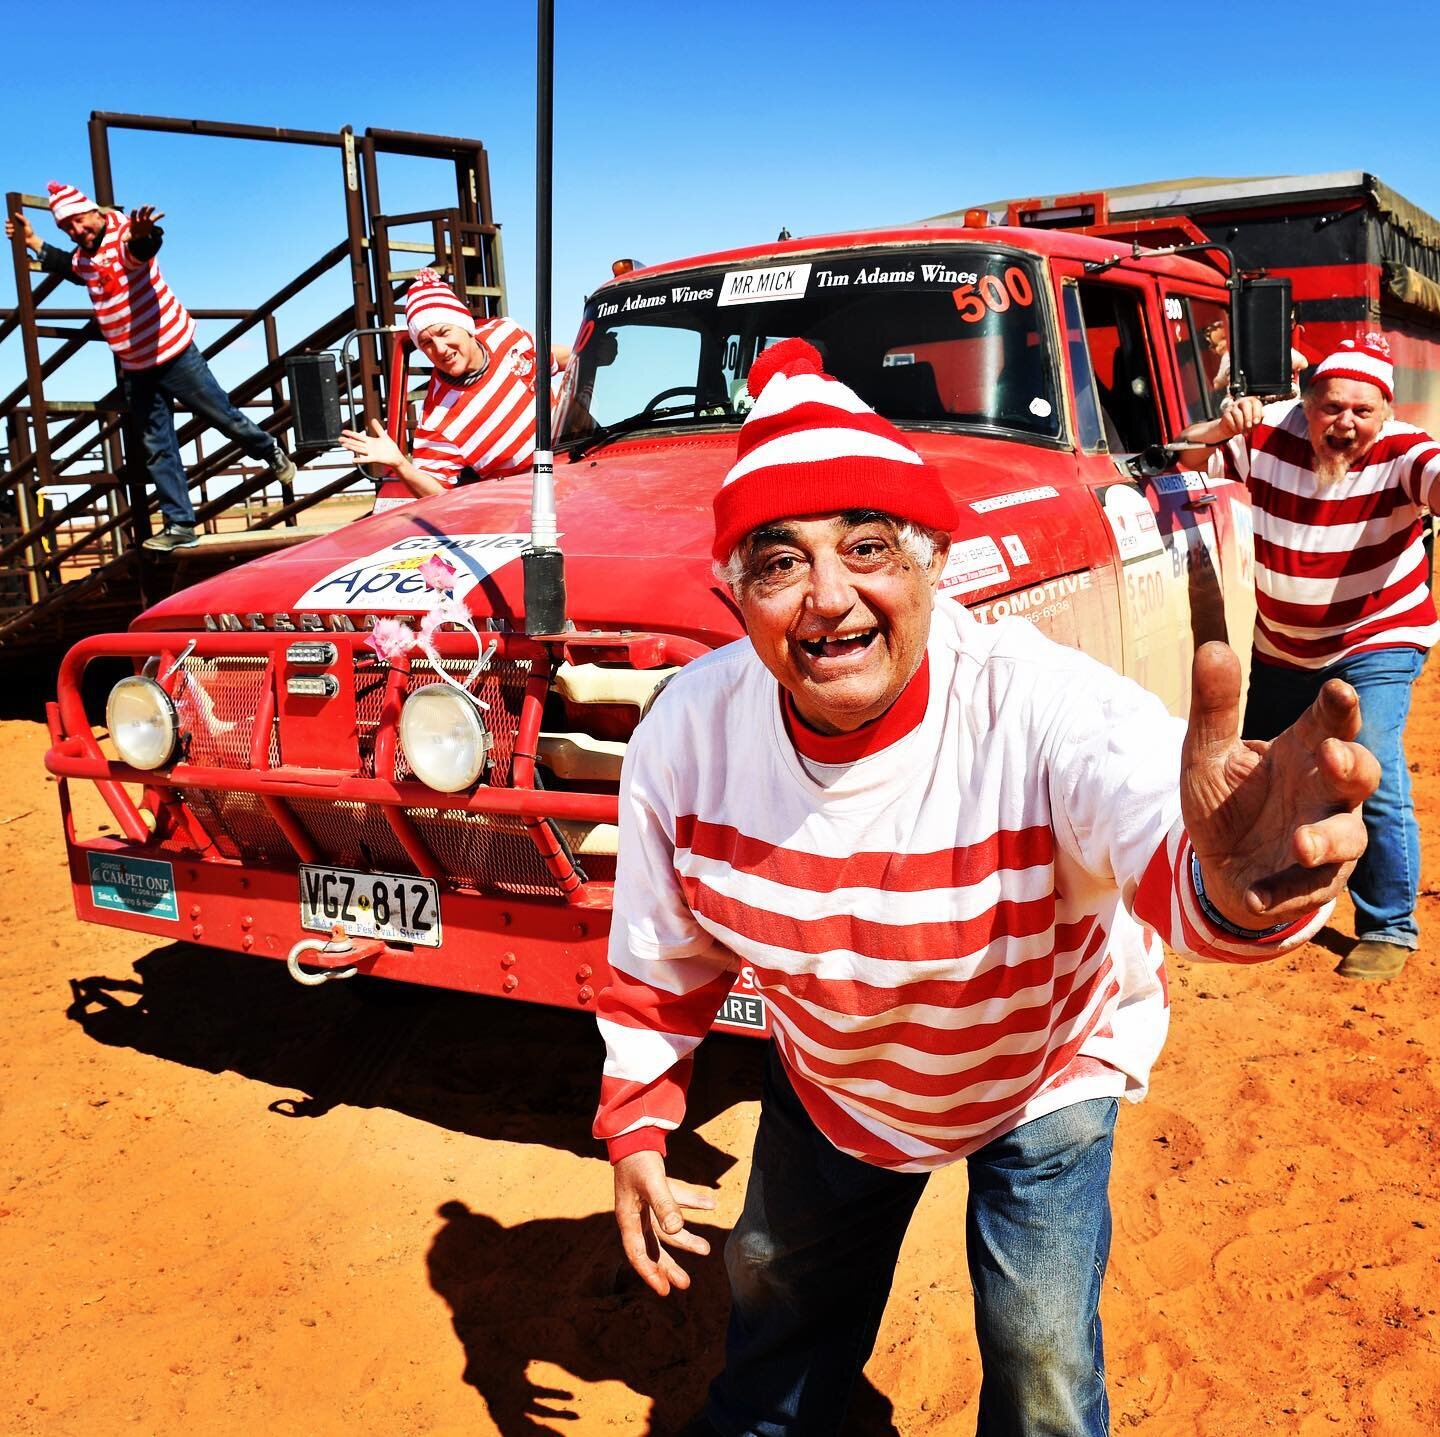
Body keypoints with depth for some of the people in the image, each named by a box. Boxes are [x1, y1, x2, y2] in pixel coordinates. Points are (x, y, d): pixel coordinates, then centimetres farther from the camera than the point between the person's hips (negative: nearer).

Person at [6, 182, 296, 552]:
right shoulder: (82, 258, 11)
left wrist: (142, 233, -63)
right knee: (157, 450, 4)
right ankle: (179, 525, 6)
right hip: (135, 370, 7)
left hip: (174, 354, -7)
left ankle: (272, 454, 31)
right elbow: (63, 264, 38)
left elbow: (144, 244, -41)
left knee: (224, 417, 3)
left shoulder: (126, 236, -13)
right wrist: (32, 240, 32)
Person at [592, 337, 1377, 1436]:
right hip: (831, 1074, 4)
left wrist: (1233, 884, -82)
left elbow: (1161, 845, -59)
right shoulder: (688, 734, -25)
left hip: (1049, 1067, -3)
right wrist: (637, 1130, -3)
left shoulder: (1042, 704, -38)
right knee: (779, 1291, 23)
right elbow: (663, 957, -8)